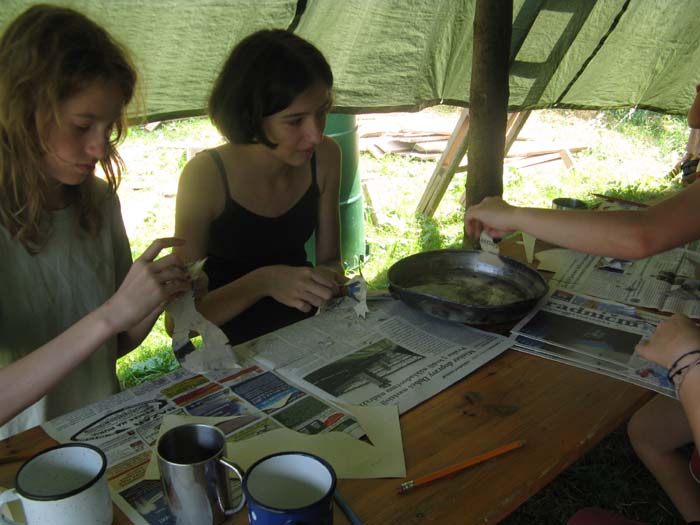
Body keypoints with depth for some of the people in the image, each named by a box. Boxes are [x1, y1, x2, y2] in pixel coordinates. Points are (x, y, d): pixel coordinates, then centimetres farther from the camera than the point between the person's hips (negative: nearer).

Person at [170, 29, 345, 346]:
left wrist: (328, 276, -19)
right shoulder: (206, 175, -21)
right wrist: (262, 281, -33)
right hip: (236, 348, -1)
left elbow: (329, 258, 4)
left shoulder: (325, 157, -9)